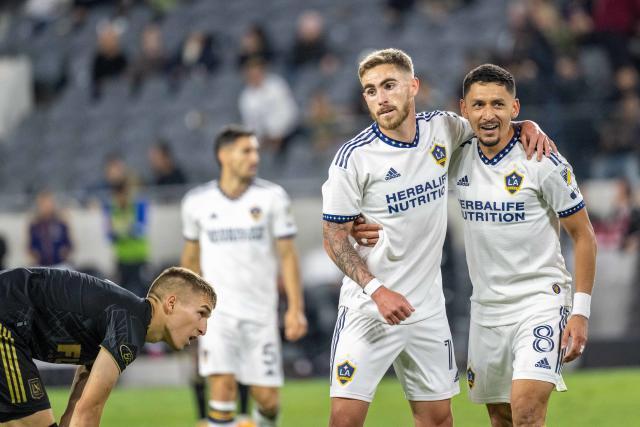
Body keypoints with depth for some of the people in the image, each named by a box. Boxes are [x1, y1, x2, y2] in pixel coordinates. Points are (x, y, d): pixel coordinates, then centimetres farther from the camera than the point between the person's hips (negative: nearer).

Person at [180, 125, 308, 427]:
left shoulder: (271, 197, -2)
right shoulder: (197, 202, 1)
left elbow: (287, 255, 0)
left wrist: (295, 308, -7)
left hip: (261, 311, 1)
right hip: (217, 309, -1)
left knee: (267, 397, 2)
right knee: (223, 386, -17)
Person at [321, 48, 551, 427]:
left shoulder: (442, 129, 0)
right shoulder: (353, 158, -12)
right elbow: (334, 238, -8)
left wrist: (527, 127, 0)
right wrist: (377, 291, -20)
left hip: (427, 306, 4)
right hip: (368, 309, -4)